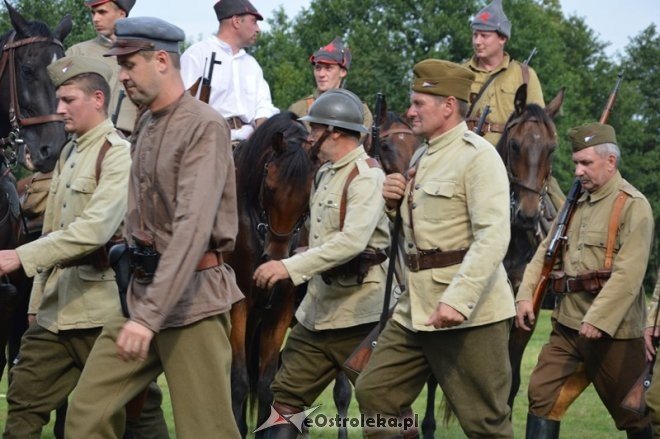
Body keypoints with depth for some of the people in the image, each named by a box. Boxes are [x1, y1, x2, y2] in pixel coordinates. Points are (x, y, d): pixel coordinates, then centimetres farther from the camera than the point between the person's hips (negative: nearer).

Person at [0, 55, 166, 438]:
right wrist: (39, 301, 15)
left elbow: (95, 230, -24)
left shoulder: (119, 154, -11)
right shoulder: (69, 154, 15)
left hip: (101, 308, -8)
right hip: (55, 309, 8)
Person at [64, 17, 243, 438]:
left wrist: (150, 314, -28)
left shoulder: (204, 127, -13)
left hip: (192, 297, -8)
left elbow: (193, 228, -23)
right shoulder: (145, 126, 14)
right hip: (141, 290, 8)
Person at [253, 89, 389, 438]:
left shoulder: (366, 177, -16)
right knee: (286, 396, 8)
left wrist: (290, 267, -33)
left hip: (358, 312, -9)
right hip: (317, 308, 9)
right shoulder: (325, 174, 12)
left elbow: (353, 241, -28)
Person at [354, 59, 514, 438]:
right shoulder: (423, 157, 16)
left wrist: (458, 300, -31)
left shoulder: (477, 156, -12)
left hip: (468, 310, -9)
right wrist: (397, 201, 4)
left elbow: (493, 237, -23)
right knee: (375, 394, 8)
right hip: (416, 307, 9)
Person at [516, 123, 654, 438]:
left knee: (631, 412, 5)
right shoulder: (576, 204, 14)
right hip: (567, 324, 7)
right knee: (541, 394, 1)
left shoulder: (633, 206, -10)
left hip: (611, 328, -7)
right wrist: (526, 294, -3)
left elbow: (628, 273, -20)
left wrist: (598, 319, -27)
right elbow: (546, 252, 12)